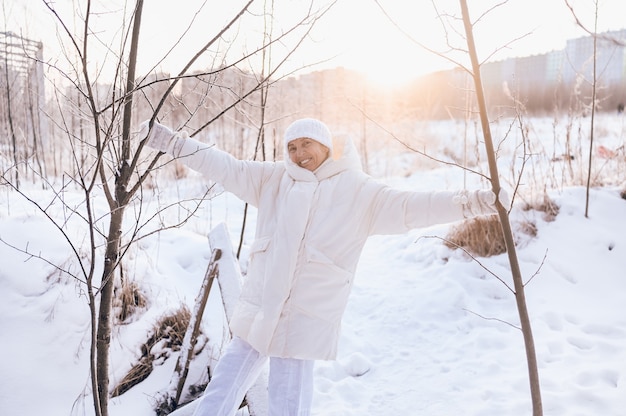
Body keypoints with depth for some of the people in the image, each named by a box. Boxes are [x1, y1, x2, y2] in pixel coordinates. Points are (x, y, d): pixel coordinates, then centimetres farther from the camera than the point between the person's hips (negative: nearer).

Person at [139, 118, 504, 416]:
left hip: (306, 321, -3)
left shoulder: (358, 191, -2)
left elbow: (411, 207, -8)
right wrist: (170, 140, 6)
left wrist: (472, 202, -19)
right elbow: (226, 167, 9)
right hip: (257, 313, 4)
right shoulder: (273, 179, 8)